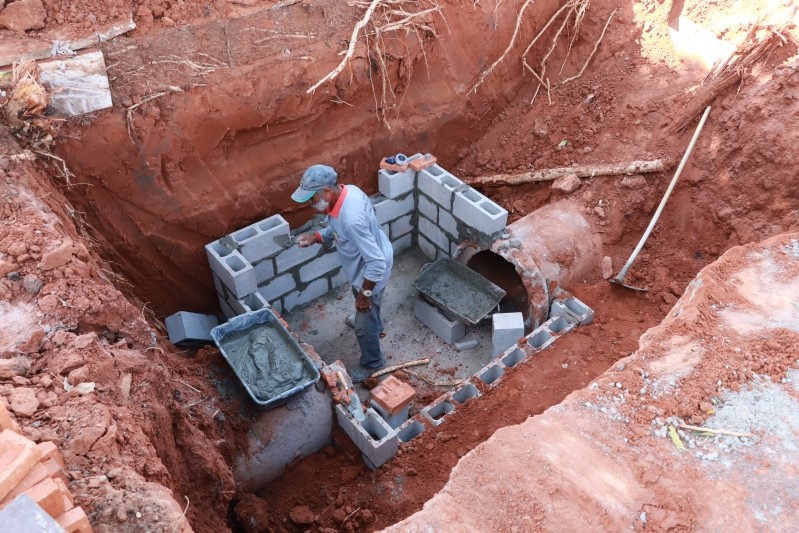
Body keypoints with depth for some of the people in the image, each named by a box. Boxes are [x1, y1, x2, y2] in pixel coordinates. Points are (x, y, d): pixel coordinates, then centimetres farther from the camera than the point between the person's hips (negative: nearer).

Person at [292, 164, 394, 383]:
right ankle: (376, 326, 67)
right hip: (367, 263, 9)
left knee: (363, 325, 15)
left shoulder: (352, 219, -42)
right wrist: (316, 236, -7)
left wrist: (365, 294, -24)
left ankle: (372, 363, 41)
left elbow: (376, 263, -36)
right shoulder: (348, 191, -13)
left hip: (371, 273, -9)